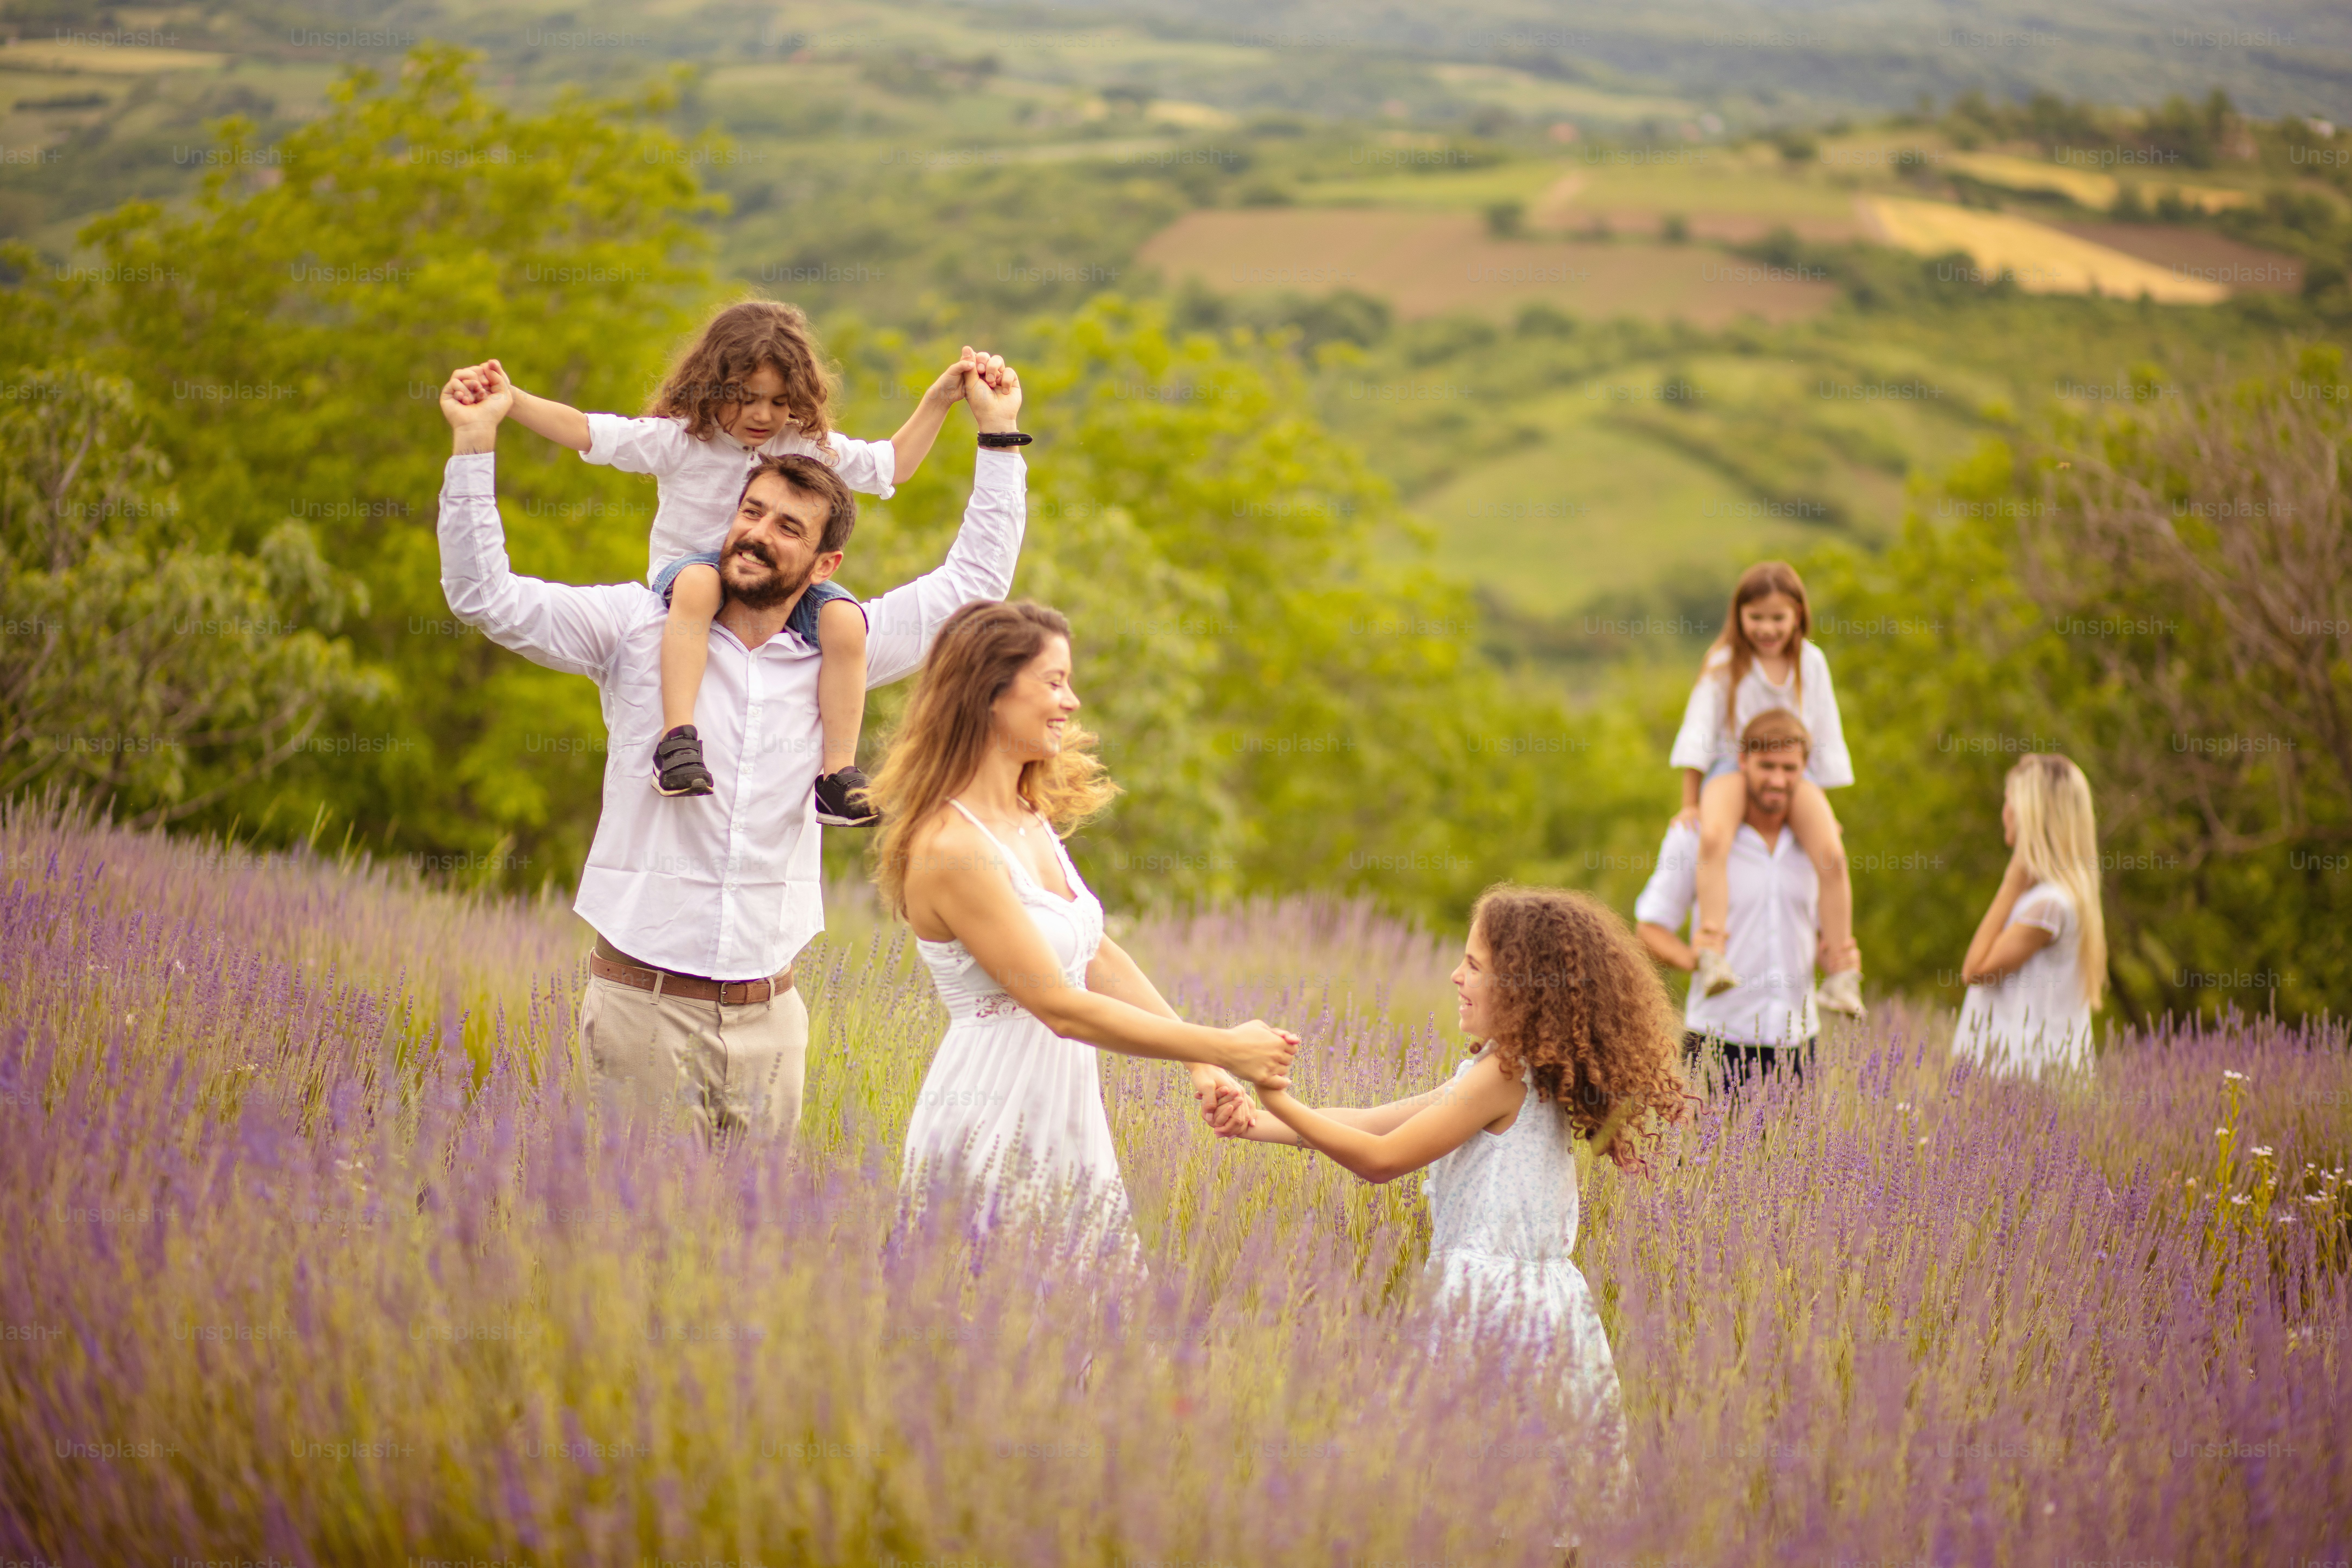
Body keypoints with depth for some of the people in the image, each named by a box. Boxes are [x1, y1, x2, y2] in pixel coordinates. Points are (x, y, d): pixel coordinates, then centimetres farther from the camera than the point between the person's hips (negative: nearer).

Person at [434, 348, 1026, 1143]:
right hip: (644, 999, -3)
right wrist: (475, 443, -11)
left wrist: (999, 436, 18)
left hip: (768, 1012, 3)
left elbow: (973, 583, 17)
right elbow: (484, 594, -4)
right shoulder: (639, 625, 1)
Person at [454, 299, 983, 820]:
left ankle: (839, 772, -21)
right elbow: (587, 432, -12)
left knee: (845, 621, -28)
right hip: (691, 562, -3)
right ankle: (678, 737, -46)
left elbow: (892, 465, 10)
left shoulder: (810, 445, 3)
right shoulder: (680, 439, -7)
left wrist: (937, 400, 0)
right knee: (697, 582, -42)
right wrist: (511, 400, -25)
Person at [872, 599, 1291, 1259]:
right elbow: (1061, 1006, -20)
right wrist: (1222, 1047, -15)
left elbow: (1099, 957, 13)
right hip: (993, 1132, -9)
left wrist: (1202, 1065, 3)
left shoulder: (1031, 820, 10)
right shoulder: (952, 848, -19)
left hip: (1066, 1122, 9)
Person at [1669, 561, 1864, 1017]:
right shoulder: (1724, 664, -3)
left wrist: (1827, 806, 11)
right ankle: (1712, 957, -39)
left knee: (1831, 854, -23)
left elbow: (1825, 736, 12)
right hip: (1733, 766, -2)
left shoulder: (1811, 663, 5)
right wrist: (1690, 805, -4)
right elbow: (1699, 731, -1)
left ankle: (1842, 974, -12)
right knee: (1713, 838, -35)